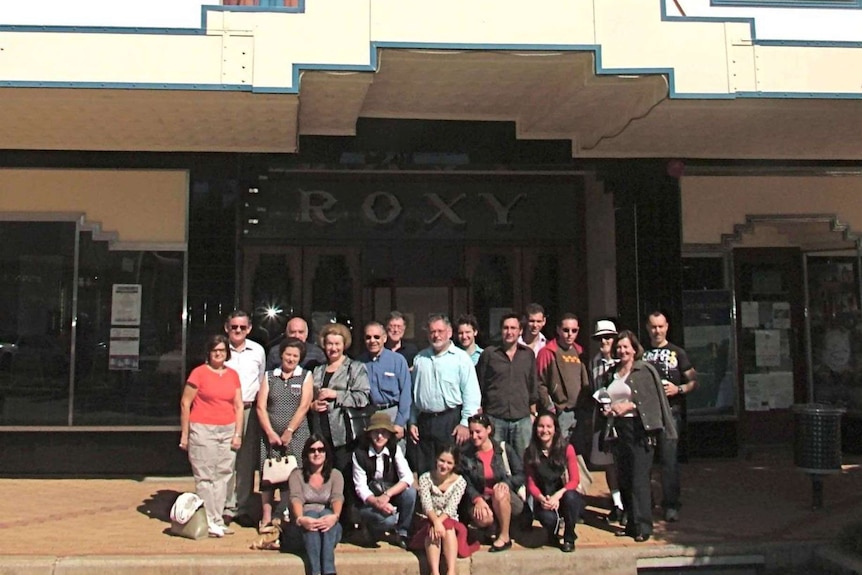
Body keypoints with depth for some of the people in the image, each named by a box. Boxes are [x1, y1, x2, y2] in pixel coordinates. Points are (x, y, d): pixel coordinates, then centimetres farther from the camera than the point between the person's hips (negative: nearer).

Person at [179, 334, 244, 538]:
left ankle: (217, 520, 12)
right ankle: (210, 522, 4)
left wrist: (238, 434, 5)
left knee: (223, 475, 5)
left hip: (228, 431, 4)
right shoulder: (199, 373, -2)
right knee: (205, 477, -3)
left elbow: (238, 406, 12)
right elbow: (185, 403, -1)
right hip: (203, 430, -4)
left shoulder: (233, 375, 11)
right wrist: (184, 434, -3)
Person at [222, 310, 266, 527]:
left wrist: (258, 403, 8)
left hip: (250, 409, 2)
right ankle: (227, 507, 5)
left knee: (248, 461, 4)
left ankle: (244, 508, 12)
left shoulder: (258, 351, 9)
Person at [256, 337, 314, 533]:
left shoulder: (306, 376, 6)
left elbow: (304, 407, -3)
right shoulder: (269, 376, 11)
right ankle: (266, 518, 7)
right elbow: (261, 407, 3)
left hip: (297, 435, -2)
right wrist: (270, 432, -6)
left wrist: (288, 432, -9)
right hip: (270, 434, 2)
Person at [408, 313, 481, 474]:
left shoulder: (461, 357, -2)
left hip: (451, 420, -4)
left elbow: (471, 393, -7)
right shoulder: (420, 359, 13)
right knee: (424, 472, 9)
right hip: (424, 421, 4)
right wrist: (412, 422, 11)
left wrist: (465, 423, -12)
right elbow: (413, 393, 15)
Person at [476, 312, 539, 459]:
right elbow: (479, 386, 4)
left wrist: (533, 413, 12)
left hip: (523, 420, 2)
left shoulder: (528, 354, 8)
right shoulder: (489, 354, 1)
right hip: (494, 420, -2)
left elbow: (533, 386, 14)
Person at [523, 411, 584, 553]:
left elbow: (575, 480, -9)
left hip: (563, 495, 0)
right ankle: (553, 535, 10)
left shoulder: (567, 448, -6)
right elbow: (531, 483, -1)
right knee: (548, 517, -33)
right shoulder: (530, 453, -1)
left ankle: (569, 538, -7)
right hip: (543, 500, 0)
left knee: (570, 497, -35)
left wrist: (557, 495, -25)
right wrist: (541, 498, -22)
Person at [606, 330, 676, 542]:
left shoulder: (644, 370, -1)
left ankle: (643, 526, -3)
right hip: (618, 428, 6)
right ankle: (631, 523, 16)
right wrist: (608, 409, 5)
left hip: (639, 428, -6)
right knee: (624, 479, 7)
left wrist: (629, 406, -15)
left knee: (639, 479, -8)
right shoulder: (612, 373, 16)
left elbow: (652, 399, -8)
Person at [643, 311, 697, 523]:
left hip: (670, 411, -2)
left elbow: (694, 381, 6)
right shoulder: (641, 353, 14)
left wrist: (678, 389, -11)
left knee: (669, 458, -9)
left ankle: (671, 505, -5)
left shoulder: (677, 352, 8)